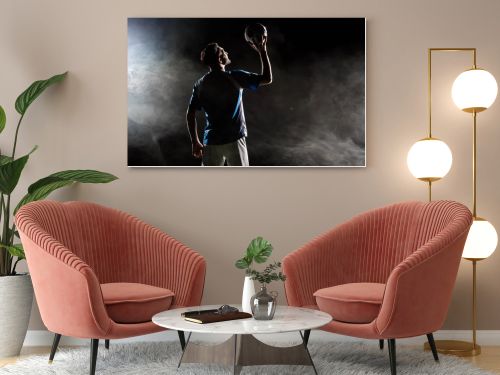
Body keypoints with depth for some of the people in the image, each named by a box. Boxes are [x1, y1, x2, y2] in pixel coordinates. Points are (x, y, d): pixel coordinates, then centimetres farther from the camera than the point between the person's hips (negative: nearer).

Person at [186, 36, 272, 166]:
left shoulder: (200, 84, 3)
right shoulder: (235, 77, -9)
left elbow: (190, 115, 4)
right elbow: (267, 79, -7)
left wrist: (195, 142, 11)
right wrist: (262, 51, 2)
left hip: (211, 142, 3)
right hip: (234, 140, -3)